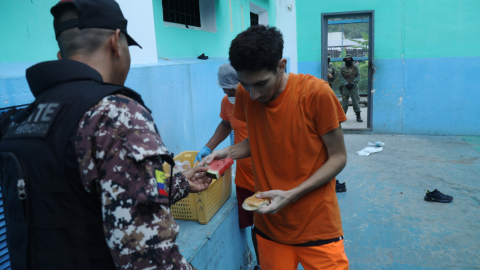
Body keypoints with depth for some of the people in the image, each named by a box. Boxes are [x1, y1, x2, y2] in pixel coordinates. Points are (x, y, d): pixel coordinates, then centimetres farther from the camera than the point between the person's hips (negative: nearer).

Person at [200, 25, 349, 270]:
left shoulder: (316, 93, -19)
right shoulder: (245, 94, -6)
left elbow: (338, 157, -11)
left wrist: (291, 195, -21)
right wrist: (227, 153, -10)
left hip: (317, 226, -3)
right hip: (270, 225, 4)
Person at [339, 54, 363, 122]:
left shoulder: (355, 67, 4)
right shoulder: (342, 68, 7)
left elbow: (358, 77, 1)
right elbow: (341, 77, 3)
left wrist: (352, 84, -10)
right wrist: (346, 84, -10)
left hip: (354, 87, -1)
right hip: (345, 87, 1)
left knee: (355, 101, -3)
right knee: (344, 102, 2)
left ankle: (358, 117, 1)